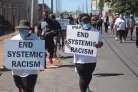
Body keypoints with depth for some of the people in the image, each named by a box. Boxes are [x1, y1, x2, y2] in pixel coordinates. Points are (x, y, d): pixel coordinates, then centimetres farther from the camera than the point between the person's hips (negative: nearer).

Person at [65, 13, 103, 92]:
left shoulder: (95, 32, 0)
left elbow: (100, 42, -3)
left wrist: (99, 44, -27)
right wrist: (67, 42, -15)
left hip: (91, 59, 2)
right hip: (80, 59, -1)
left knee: (88, 76, 19)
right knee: (82, 77, 0)